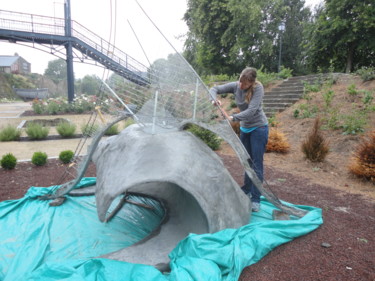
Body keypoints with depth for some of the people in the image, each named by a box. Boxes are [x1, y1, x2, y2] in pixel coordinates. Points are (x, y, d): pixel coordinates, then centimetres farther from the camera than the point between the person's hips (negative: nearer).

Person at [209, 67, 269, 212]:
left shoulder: (258, 88, -21)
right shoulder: (235, 86, -7)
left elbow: (251, 111, -29)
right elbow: (214, 89, -3)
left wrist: (233, 117, -34)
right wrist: (214, 99, -23)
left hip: (258, 128, -6)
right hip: (244, 128, 6)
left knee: (256, 163, -5)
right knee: (247, 162, 15)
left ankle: (255, 200, 1)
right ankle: (246, 191, 30)